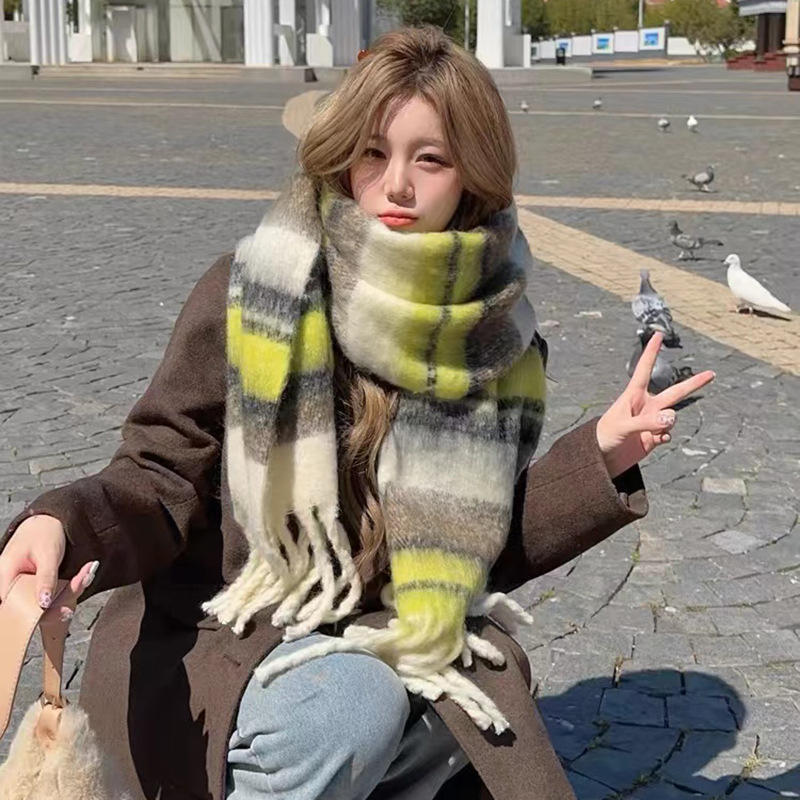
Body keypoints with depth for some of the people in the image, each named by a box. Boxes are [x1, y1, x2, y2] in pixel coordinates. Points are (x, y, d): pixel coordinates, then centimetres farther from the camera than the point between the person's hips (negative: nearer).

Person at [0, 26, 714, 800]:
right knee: (351, 709, -32)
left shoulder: (490, 330, -4)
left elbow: (484, 548, 2)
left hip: (377, 637, 4)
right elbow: (163, 481, -11)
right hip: (210, 634, -3)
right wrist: (64, 526, -32)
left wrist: (600, 455, -10)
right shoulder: (254, 291, -14)